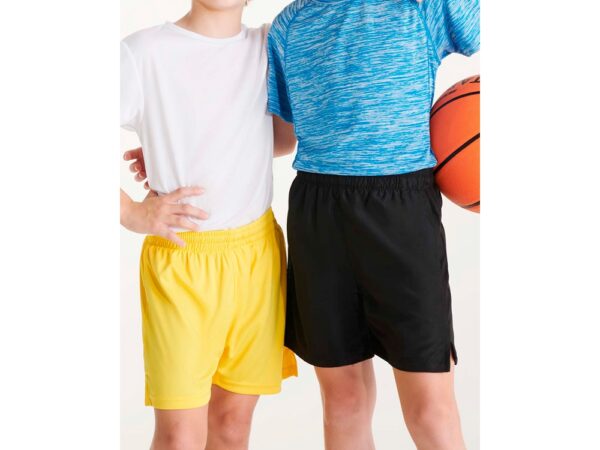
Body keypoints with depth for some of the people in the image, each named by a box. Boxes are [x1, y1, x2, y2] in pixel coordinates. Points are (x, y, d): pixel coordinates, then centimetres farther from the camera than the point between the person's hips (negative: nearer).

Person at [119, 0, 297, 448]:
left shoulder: (270, 46, 6)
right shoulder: (142, 52, -7)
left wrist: (190, 157, 6)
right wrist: (132, 213, -13)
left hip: (258, 253, 4)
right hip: (179, 260, -3)